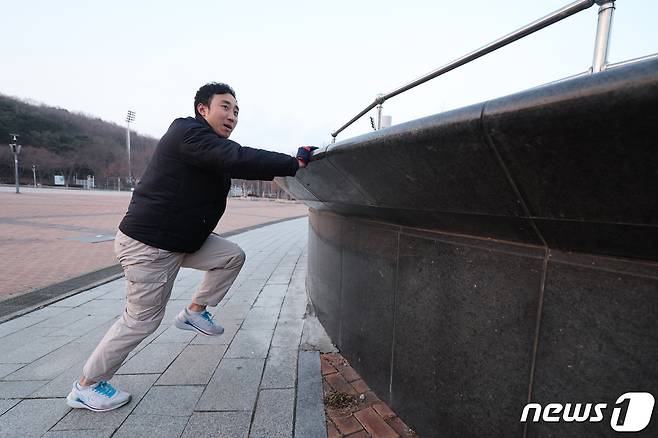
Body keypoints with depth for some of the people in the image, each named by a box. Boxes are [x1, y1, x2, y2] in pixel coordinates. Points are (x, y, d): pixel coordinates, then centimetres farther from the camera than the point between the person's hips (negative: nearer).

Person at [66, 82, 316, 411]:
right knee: (142, 320, 3)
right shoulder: (189, 132, -18)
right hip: (147, 244, -9)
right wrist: (293, 164, -30)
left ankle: (194, 312, 19)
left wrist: (292, 160, 1)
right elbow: (238, 159, -33)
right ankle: (85, 387, 25)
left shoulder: (212, 145, 13)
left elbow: (239, 165, 11)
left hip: (181, 240, 10)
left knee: (232, 256, 5)